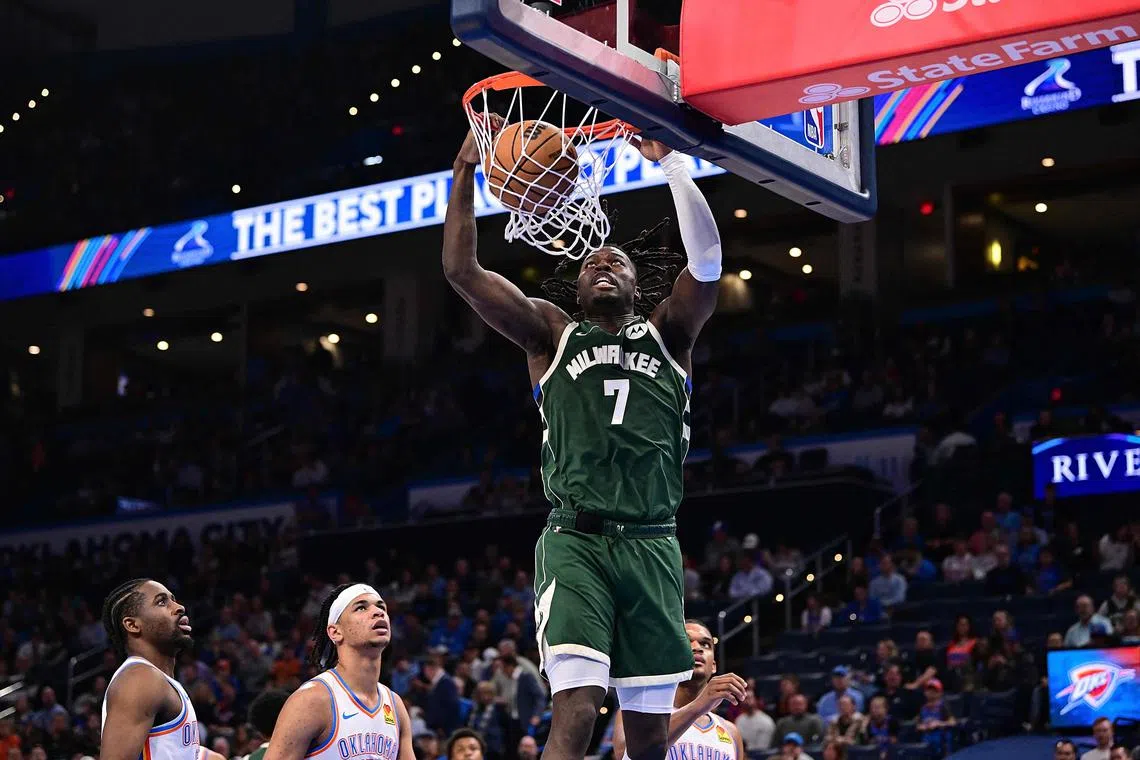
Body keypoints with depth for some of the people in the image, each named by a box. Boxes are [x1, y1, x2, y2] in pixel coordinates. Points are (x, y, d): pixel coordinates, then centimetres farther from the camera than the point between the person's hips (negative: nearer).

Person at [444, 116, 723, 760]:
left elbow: (708, 259, -3)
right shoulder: (552, 332, 13)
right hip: (576, 542, -2)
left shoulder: (666, 333, 15)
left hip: (652, 545, 2)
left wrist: (672, 163, -8)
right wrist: (465, 172, -3)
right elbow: (461, 271, 3)